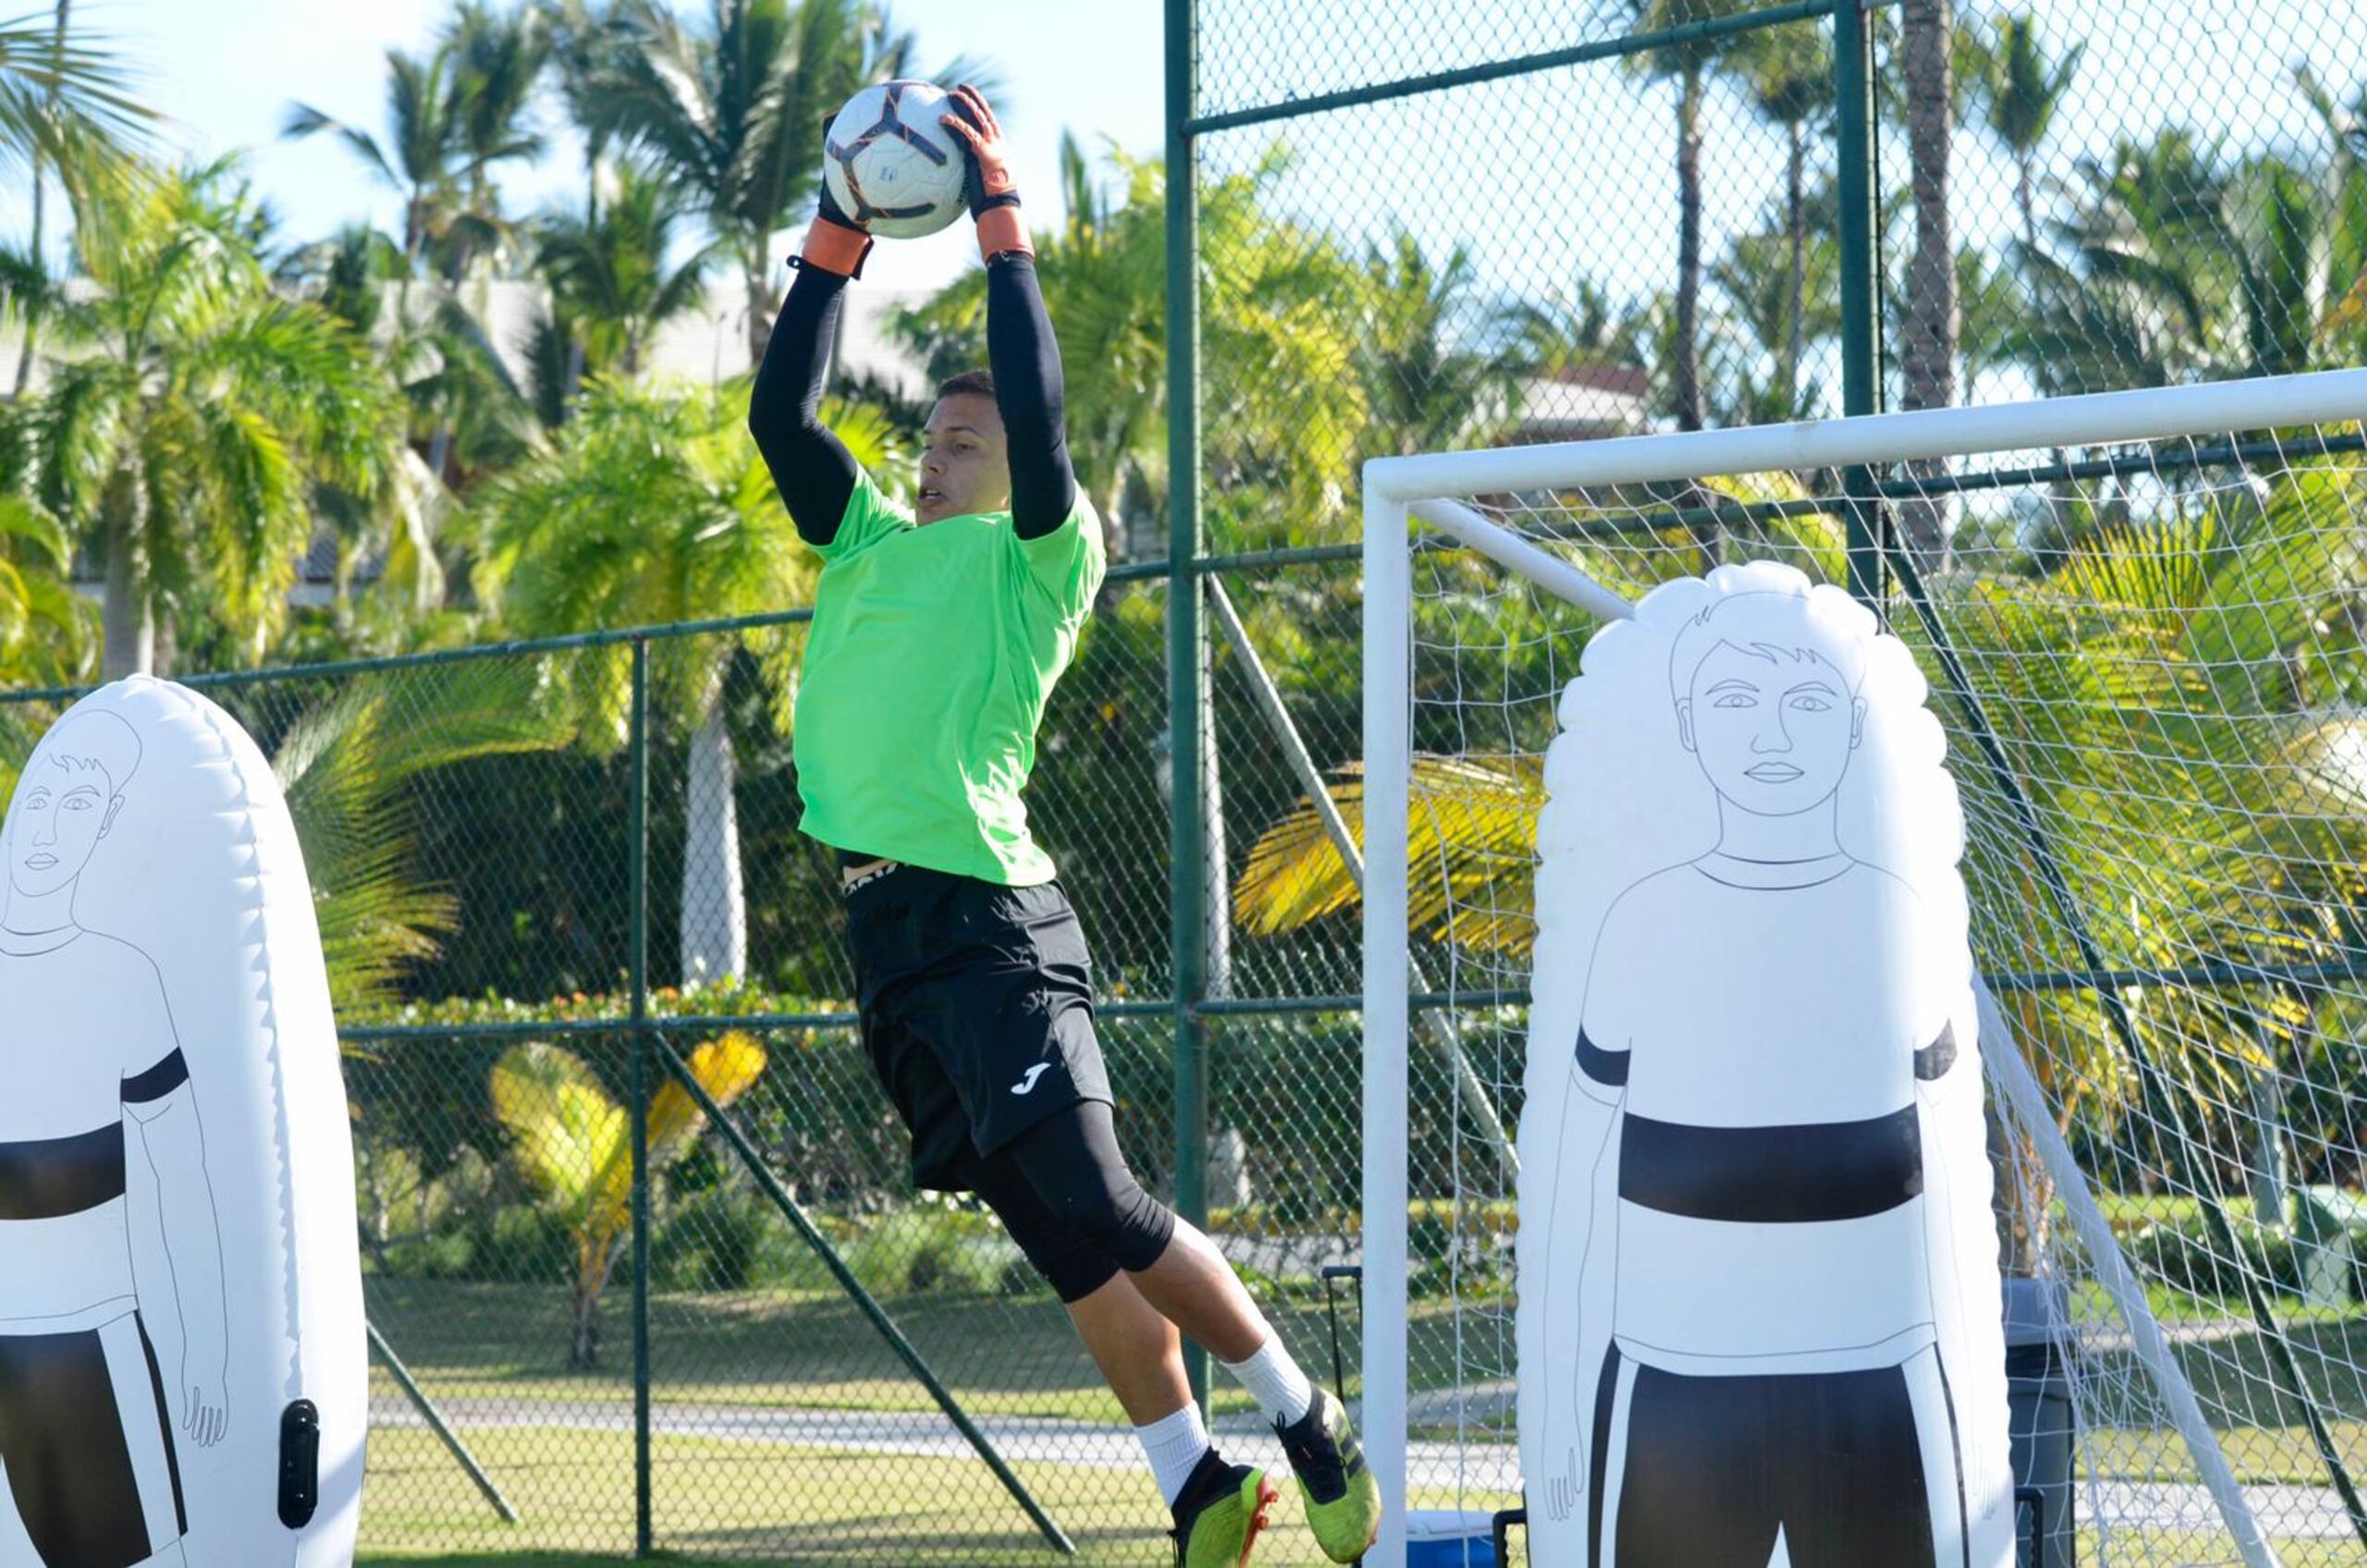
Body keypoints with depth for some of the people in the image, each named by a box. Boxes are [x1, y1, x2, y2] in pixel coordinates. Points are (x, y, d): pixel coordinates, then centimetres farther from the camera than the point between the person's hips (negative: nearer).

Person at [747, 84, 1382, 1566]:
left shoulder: (1039, 554, 1)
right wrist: (840, 237, 8)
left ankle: (1310, 1423, 2)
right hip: (887, 929, 6)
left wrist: (1003, 225, -12)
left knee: (1097, 1212, -13)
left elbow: (1040, 406, -14)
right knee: (1070, 1242, 8)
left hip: (988, 926, -6)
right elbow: (780, 414, 11)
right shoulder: (869, 541, 19)